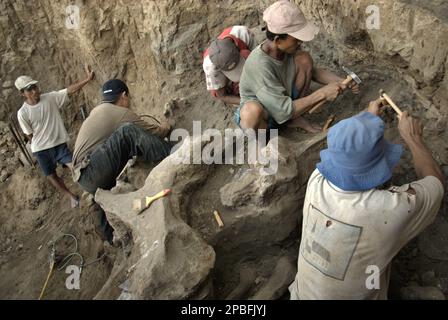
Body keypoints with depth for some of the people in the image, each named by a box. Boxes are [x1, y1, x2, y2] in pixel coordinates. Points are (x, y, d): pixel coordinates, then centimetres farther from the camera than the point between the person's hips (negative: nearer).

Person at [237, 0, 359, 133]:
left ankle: (295, 118, 0)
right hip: (262, 113, -7)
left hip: (282, 100, 7)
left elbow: (312, 71, 3)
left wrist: (341, 82, -12)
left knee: (304, 59, -13)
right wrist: (322, 94, -32)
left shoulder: (289, 47, -15)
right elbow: (283, 112, -35)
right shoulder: (259, 65, -36)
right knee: (252, 111, -44)